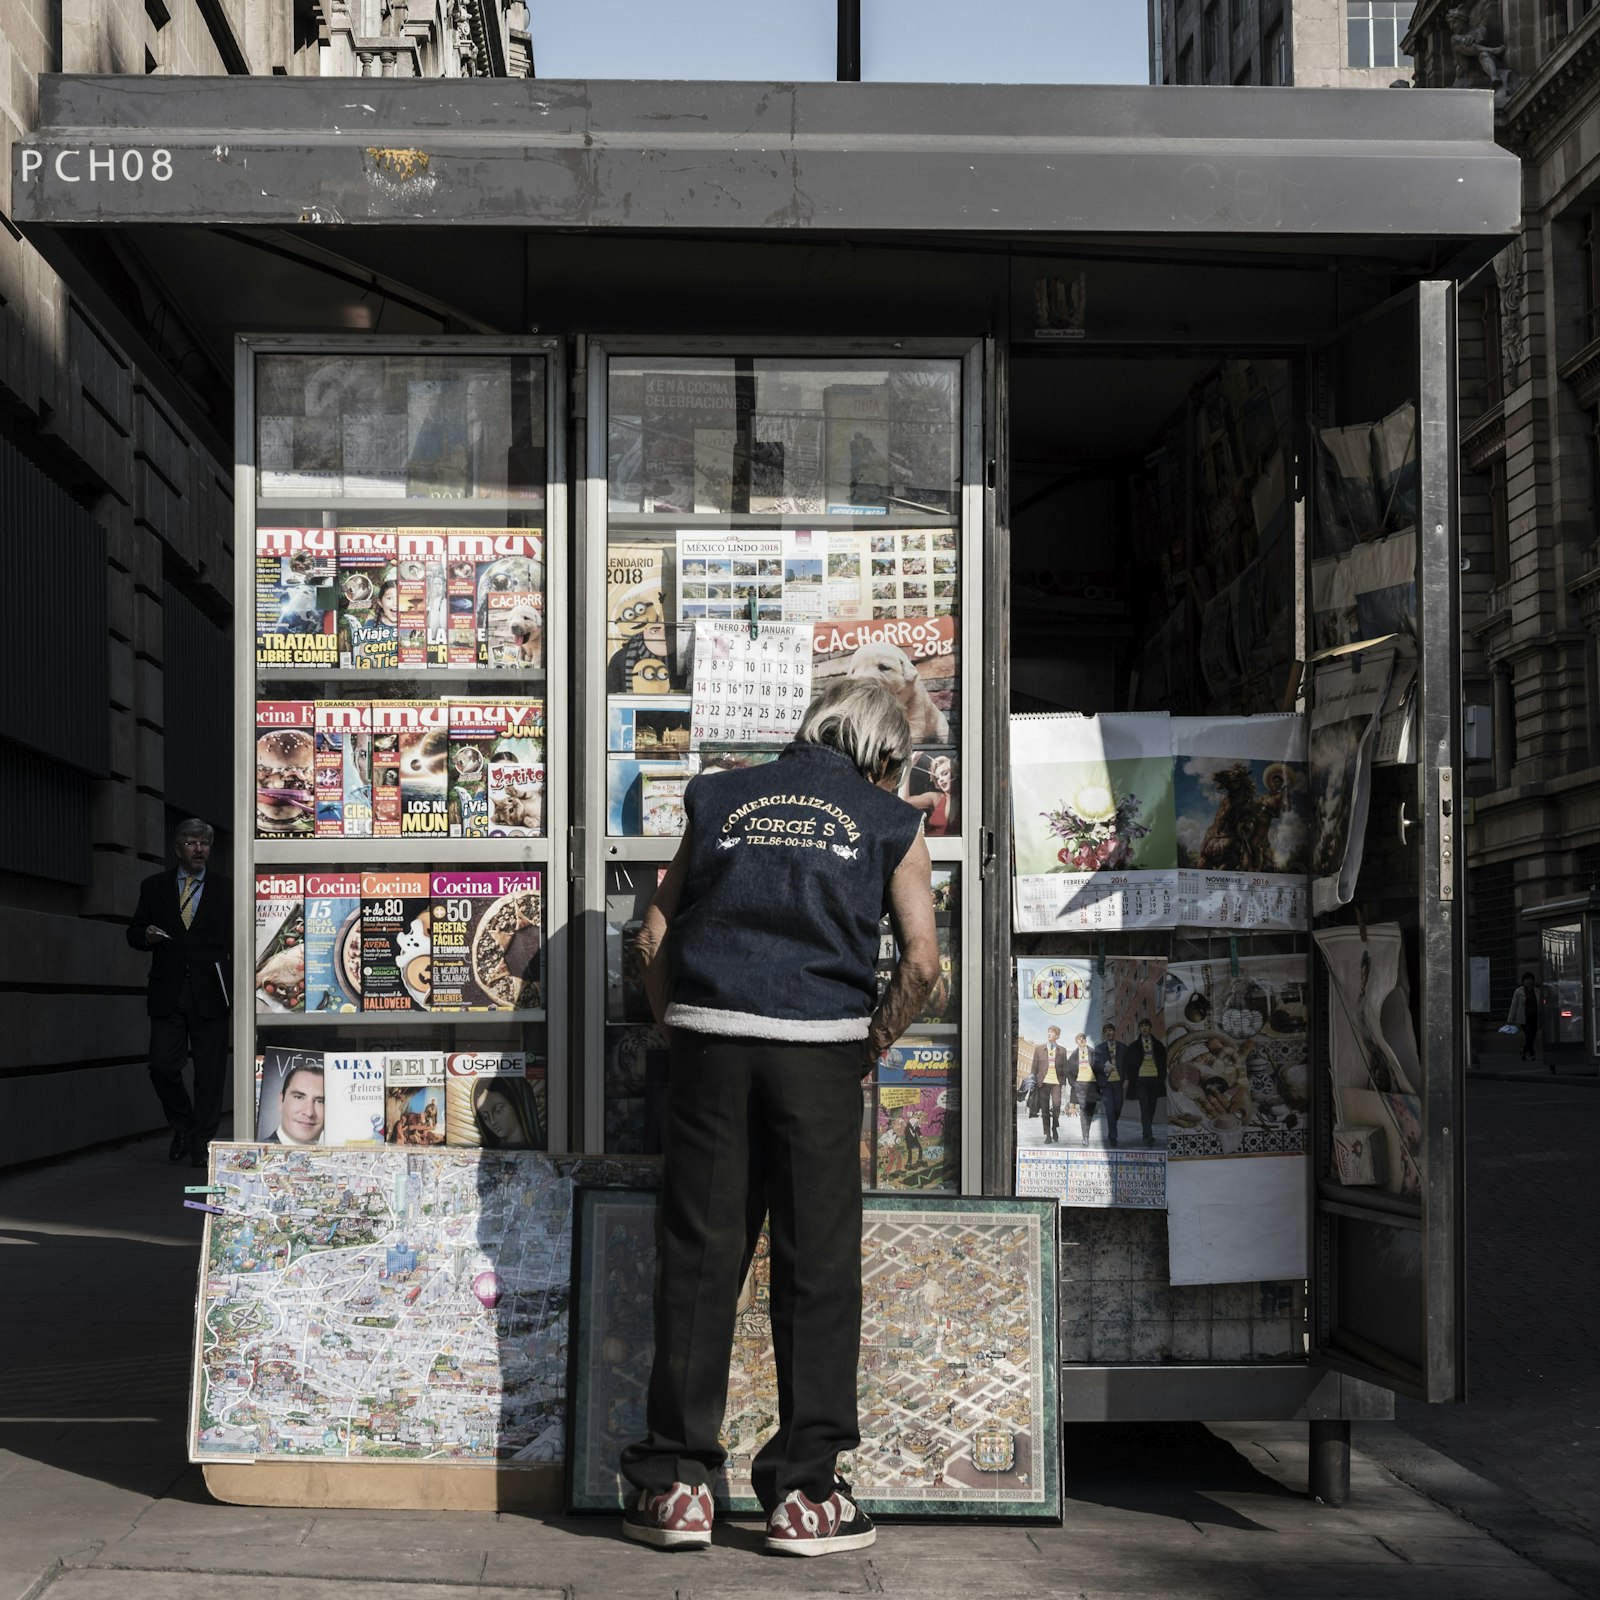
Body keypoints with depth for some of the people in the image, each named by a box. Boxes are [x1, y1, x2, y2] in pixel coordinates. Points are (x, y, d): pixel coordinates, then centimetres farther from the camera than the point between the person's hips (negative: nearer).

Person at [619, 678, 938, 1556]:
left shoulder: (719, 798, 17)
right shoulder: (890, 821, 11)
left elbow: (654, 937, 12)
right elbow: (920, 960, 1)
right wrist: (871, 1048, 11)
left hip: (708, 1036, 2)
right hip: (819, 1046, -2)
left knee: (698, 1259, 6)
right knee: (817, 1265, 4)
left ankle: (676, 1482, 10)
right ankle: (804, 1491, 6)